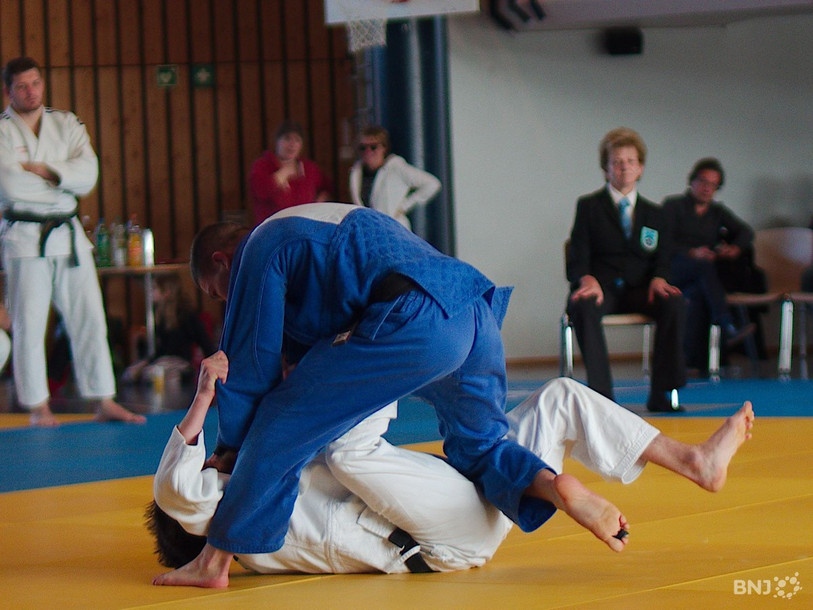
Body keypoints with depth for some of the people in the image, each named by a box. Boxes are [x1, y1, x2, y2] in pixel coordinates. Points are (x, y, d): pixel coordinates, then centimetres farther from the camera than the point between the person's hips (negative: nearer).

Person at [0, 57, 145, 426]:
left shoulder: (66, 124, 11)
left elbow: (87, 172, -4)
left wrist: (43, 170, -15)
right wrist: (62, 180, -8)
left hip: (68, 234, 4)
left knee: (89, 319, 2)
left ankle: (105, 402, 5)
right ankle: (38, 407, 7)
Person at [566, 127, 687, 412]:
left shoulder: (653, 214, 20)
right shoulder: (588, 206, 10)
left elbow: (662, 258, 12)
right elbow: (577, 258, 1)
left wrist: (658, 279, -13)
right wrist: (588, 279, -22)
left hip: (639, 290, 3)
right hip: (601, 287, -3)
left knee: (675, 304, -30)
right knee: (583, 307, -39)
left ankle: (660, 394, -26)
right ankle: (601, 394, -38)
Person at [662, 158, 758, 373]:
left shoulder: (717, 212, 26)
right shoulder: (673, 205, 12)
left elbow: (746, 231, 12)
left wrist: (735, 248, -12)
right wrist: (692, 253, -21)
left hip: (701, 278, 3)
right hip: (674, 272, -3)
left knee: (697, 293, -36)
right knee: (705, 265, -37)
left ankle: (696, 359, -45)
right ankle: (727, 328, -51)